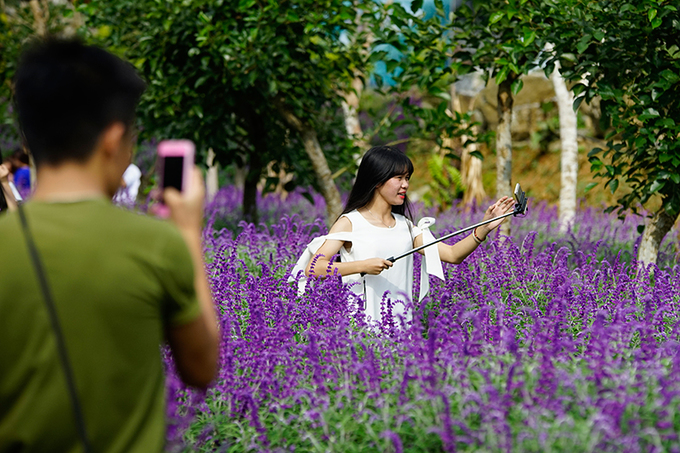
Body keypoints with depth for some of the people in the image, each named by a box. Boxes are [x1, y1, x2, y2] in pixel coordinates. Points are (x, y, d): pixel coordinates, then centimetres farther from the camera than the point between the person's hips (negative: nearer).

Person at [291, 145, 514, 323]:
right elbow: (312, 268, -9)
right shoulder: (350, 223, 1)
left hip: (401, 327, 4)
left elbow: (453, 254, 8)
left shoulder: (405, 226, 15)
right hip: (362, 325, -4)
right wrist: (363, 266, -16)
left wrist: (484, 228, -5)